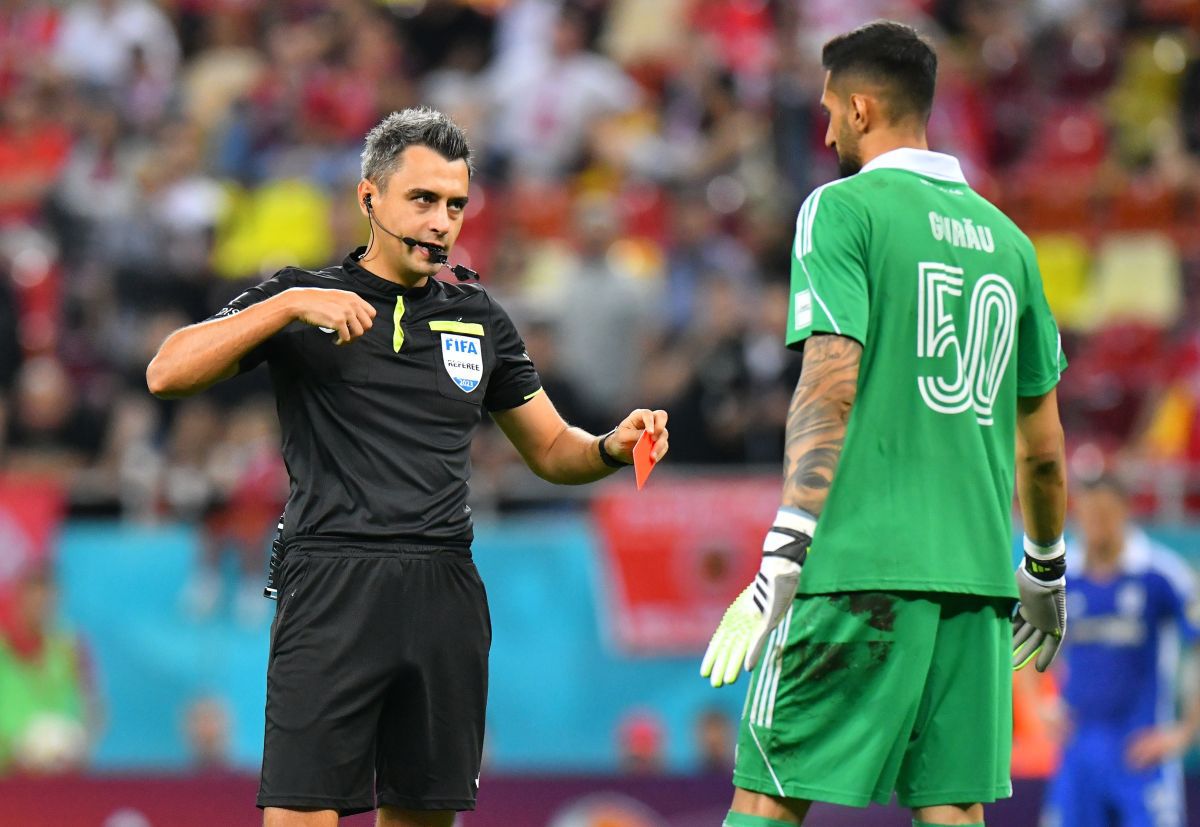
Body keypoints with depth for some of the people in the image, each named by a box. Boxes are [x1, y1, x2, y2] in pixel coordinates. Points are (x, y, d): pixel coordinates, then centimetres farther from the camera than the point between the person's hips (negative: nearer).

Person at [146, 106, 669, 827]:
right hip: (332, 594, -4)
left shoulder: (480, 319, 17)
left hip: (445, 597, 4)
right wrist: (290, 306, -15)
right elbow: (168, 374, -6)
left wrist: (614, 447, 2)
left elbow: (552, 450, 24)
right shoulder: (301, 300, 6)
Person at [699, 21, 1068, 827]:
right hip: (974, 574, 6)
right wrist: (1046, 574, 33)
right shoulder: (1005, 237, 16)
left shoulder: (842, 210, -2)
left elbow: (830, 389, -13)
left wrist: (783, 559, -17)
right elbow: (1043, 442, 20)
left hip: (859, 568, -6)